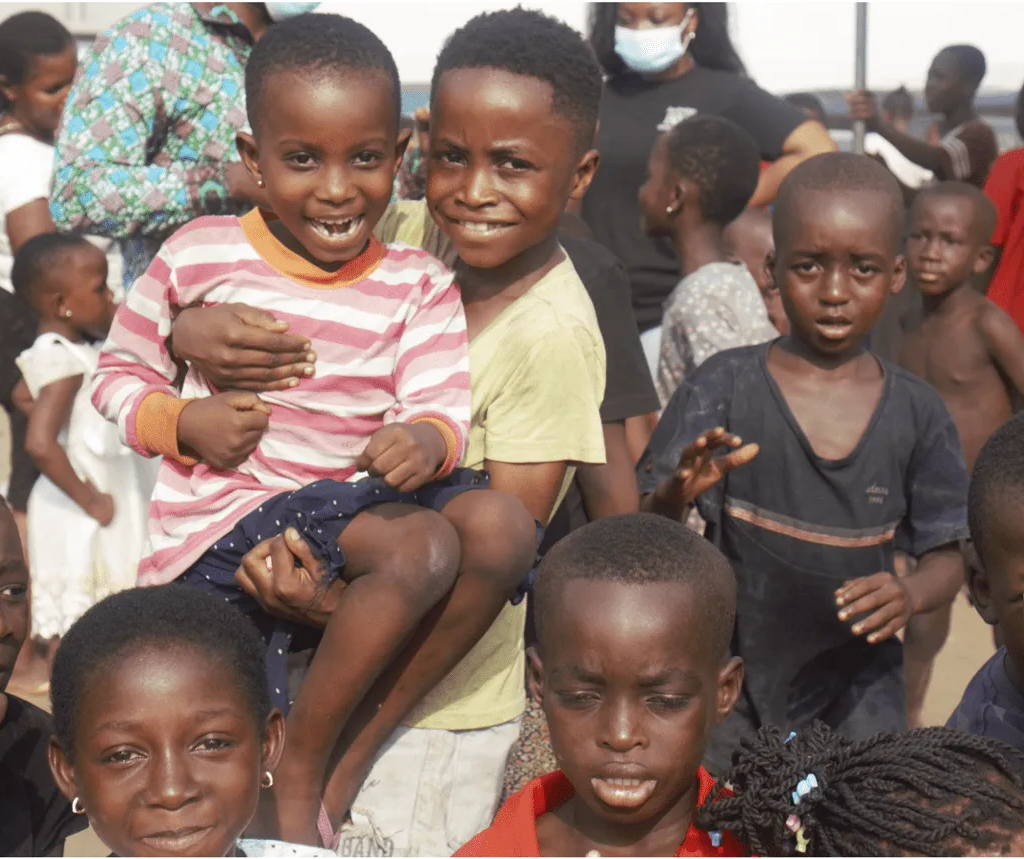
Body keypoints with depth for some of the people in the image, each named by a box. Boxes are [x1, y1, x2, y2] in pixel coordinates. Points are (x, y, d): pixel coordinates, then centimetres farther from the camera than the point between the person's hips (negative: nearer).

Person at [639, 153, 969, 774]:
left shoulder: (917, 414, -2)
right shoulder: (726, 387, -8)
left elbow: (947, 558, 3)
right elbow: (647, 533, -10)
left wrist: (911, 595, -19)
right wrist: (676, 496, -33)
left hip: (856, 680, 1)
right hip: (731, 668, -1)